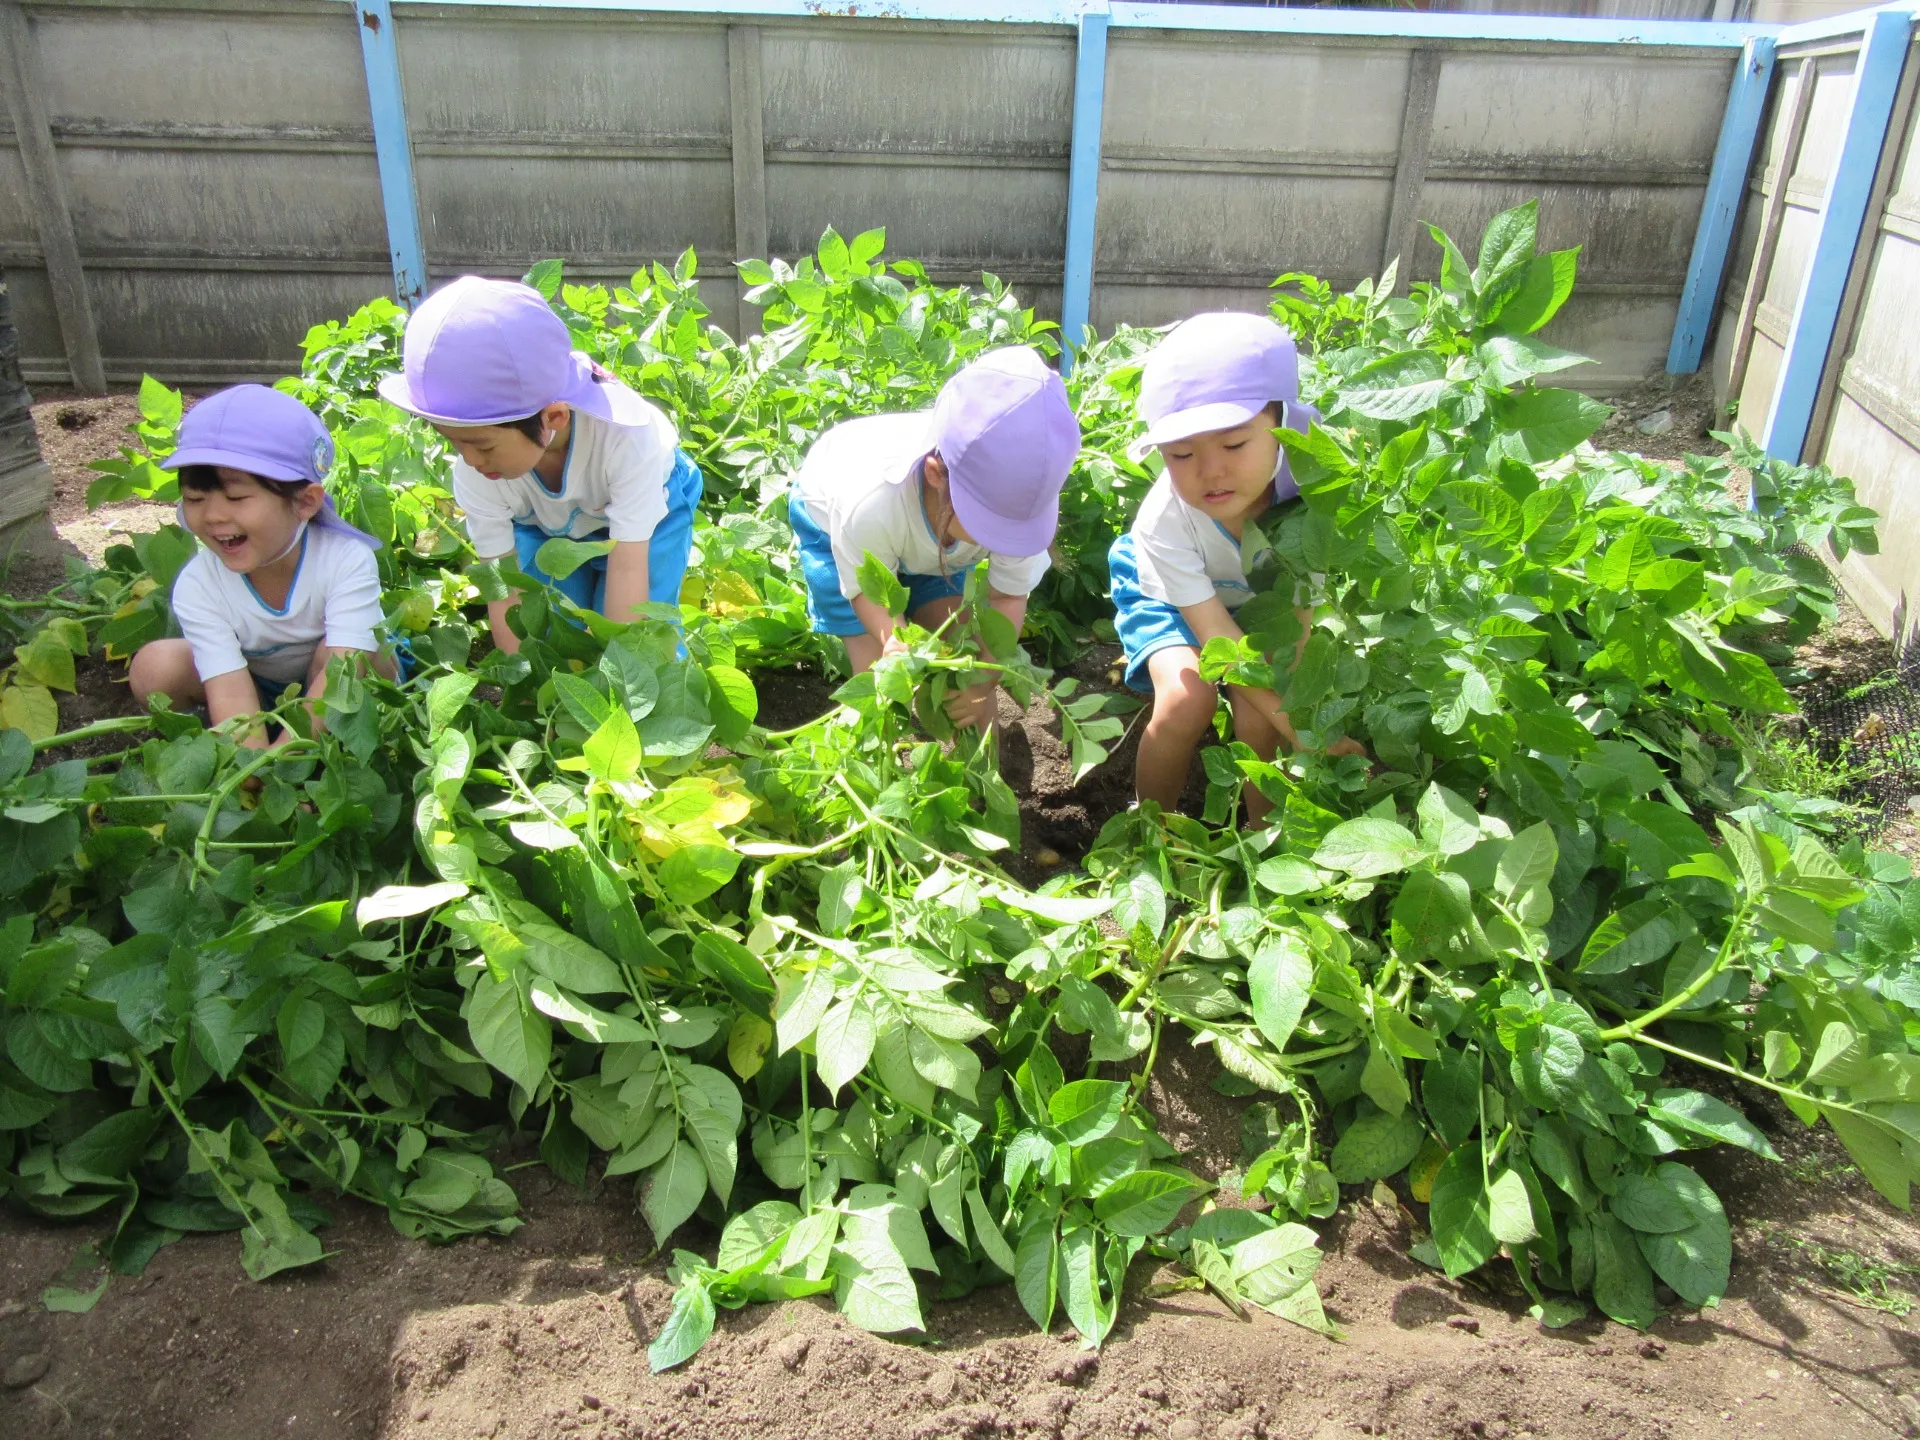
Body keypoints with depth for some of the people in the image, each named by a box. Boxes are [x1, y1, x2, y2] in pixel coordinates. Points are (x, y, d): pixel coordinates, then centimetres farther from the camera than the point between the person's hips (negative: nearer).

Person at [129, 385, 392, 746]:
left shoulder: (347, 559, -30)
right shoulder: (197, 586, -22)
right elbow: (230, 694, -31)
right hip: (259, 694, 2)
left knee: (334, 648, -33)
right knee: (154, 667, -20)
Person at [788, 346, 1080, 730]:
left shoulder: (1023, 500, -37)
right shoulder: (871, 505, -46)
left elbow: (1008, 597, -23)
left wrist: (984, 680, -38)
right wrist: (892, 638, -48)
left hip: (930, 530, 3)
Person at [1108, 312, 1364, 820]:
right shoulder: (1163, 521, -36)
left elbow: (1306, 616, -24)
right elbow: (1219, 640, -32)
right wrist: (1301, 729, -37)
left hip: (1261, 596, 2)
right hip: (1166, 596, -2)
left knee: (1260, 715, -20)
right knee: (1187, 698, -27)